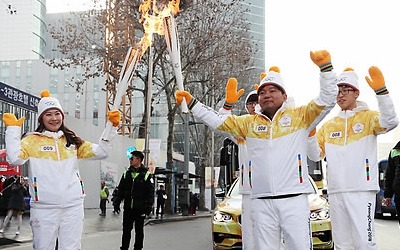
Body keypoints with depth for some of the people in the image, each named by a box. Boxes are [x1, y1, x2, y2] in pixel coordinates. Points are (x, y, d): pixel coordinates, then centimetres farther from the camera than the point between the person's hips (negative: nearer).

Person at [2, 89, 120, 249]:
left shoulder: (71, 140, 14)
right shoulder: (32, 140, 3)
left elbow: (101, 152, 10)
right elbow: (15, 159, -13)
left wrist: (112, 127, 3)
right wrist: (13, 128, -10)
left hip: (73, 206, 3)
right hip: (44, 208, -3)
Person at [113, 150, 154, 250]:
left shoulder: (146, 174, -5)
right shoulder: (126, 173, 9)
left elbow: (151, 192, -6)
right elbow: (120, 189, 13)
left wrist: (149, 206, -12)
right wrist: (117, 202, 8)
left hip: (140, 208, -4)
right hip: (128, 207, 4)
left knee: (139, 230, 7)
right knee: (126, 229, 8)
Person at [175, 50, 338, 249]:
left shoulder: (299, 116, 7)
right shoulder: (249, 123, 16)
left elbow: (327, 100, 0)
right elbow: (217, 121, 18)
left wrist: (325, 67, -11)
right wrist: (192, 103, 12)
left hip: (294, 200, -3)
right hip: (262, 202, 3)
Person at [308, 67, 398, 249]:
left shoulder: (368, 117, 4)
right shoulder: (328, 126, 17)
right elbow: (316, 155, 12)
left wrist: (381, 91, -28)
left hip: (362, 191, -5)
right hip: (335, 192, 5)